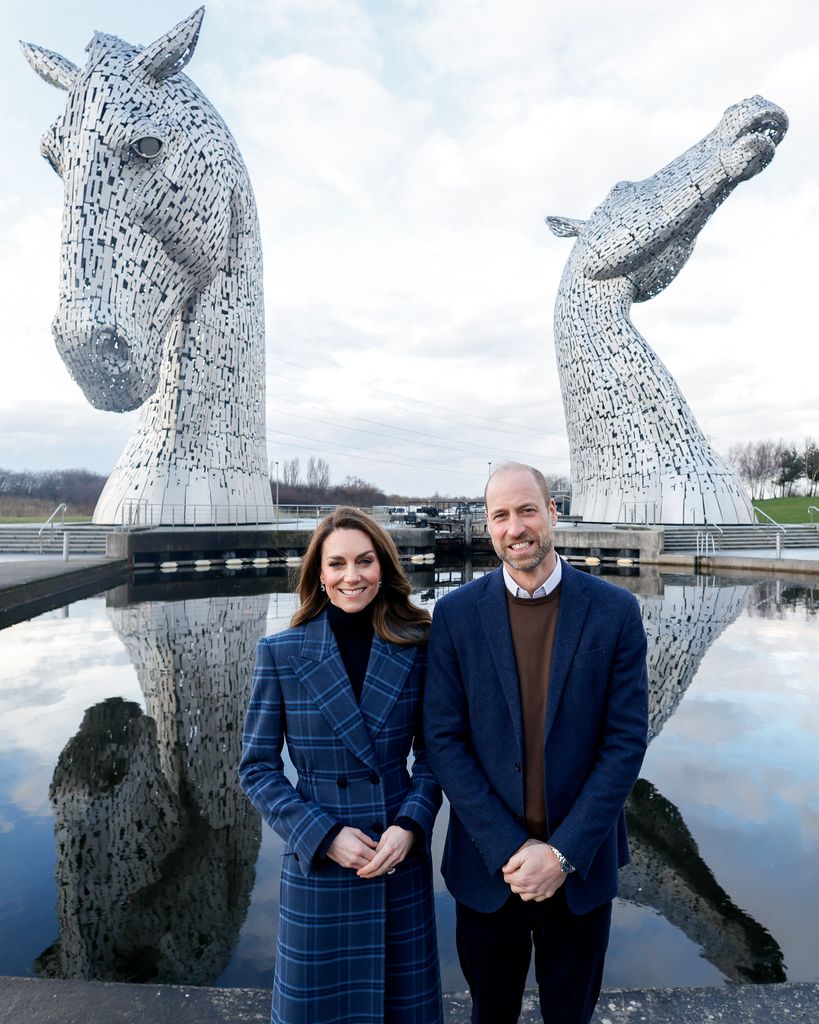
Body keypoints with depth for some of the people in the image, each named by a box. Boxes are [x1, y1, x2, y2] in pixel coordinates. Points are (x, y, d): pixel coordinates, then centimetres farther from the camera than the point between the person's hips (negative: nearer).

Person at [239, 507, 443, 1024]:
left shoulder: (416, 648, -7)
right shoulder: (281, 653, -11)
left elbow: (431, 751, 2)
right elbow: (257, 767, -6)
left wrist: (410, 826, -12)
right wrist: (325, 836, -14)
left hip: (403, 860, 2)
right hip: (318, 865, -1)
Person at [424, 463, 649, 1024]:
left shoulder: (615, 610, -9)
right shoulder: (456, 613, -9)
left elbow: (627, 740, -9)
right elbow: (444, 741, -8)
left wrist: (563, 853, -13)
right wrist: (510, 849, -13)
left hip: (580, 866, 0)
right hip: (489, 865, 0)